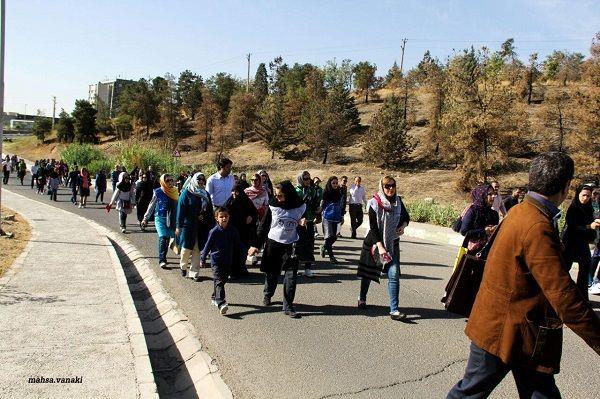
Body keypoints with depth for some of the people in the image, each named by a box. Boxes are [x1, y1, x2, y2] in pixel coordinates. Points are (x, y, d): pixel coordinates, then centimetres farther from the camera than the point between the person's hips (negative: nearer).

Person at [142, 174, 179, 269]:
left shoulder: (176, 192, 5)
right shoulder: (158, 192, -3)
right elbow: (151, 206, 7)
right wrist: (145, 218, 9)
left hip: (172, 219, 4)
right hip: (161, 218, -3)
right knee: (163, 238, -15)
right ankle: (162, 260, -7)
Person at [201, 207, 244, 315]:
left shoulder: (232, 230, 3)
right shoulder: (214, 231, -9)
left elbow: (238, 243, 15)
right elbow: (208, 245, -1)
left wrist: (247, 249, 8)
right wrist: (203, 259, 3)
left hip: (228, 261, 5)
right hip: (216, 261, -5)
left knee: (223, 280, 15)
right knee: (219, 282, -14)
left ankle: (215, 298, 35)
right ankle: (221, 303, -23)